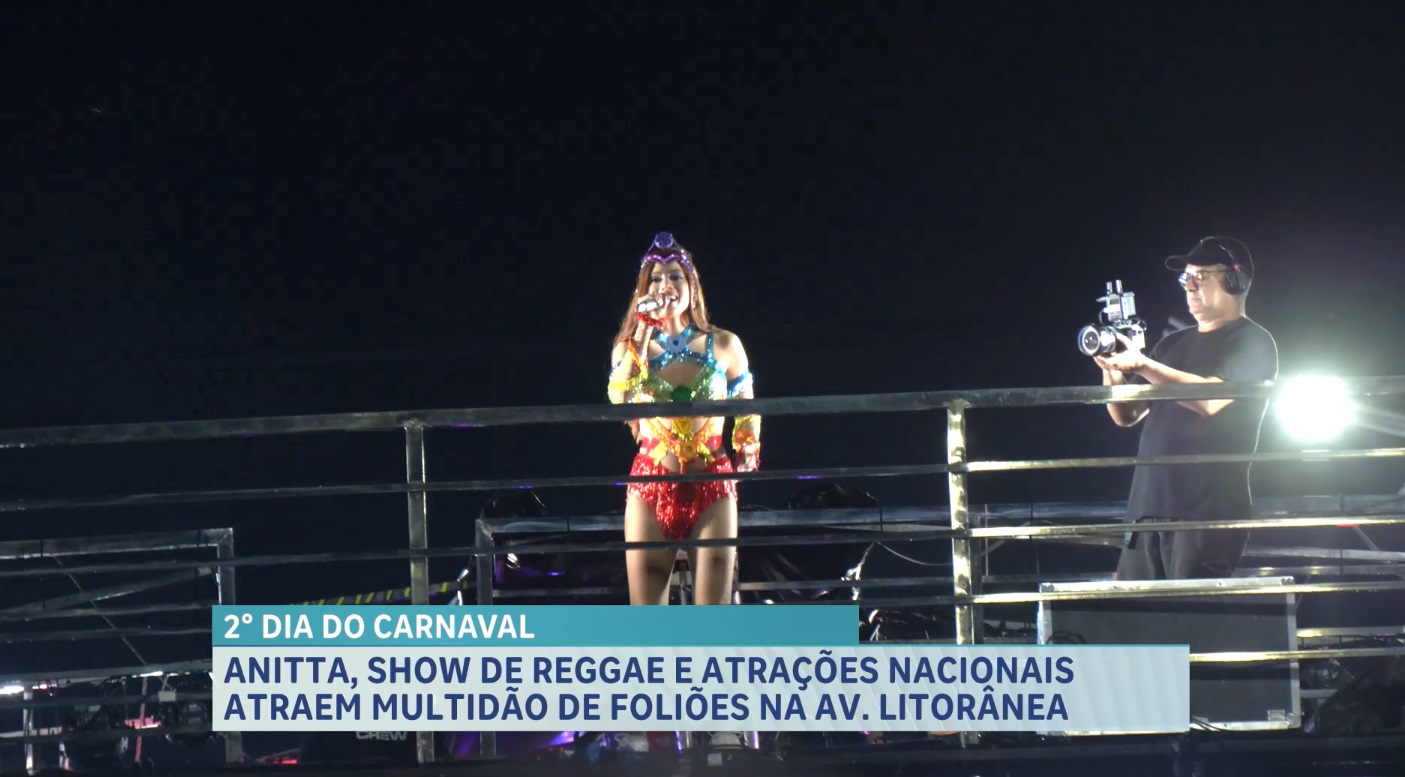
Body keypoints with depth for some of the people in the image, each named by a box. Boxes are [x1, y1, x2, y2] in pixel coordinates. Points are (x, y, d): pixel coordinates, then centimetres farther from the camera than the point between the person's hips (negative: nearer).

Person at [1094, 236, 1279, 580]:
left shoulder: (1252, 342, 0)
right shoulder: (1174, 344, 22)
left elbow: (1212, 399, -17)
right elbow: (1127, 415, 19)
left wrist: (1143, 365, -18)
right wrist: (1111, 369, 0)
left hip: (1208, 512, -7)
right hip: (1148, 508, 7)